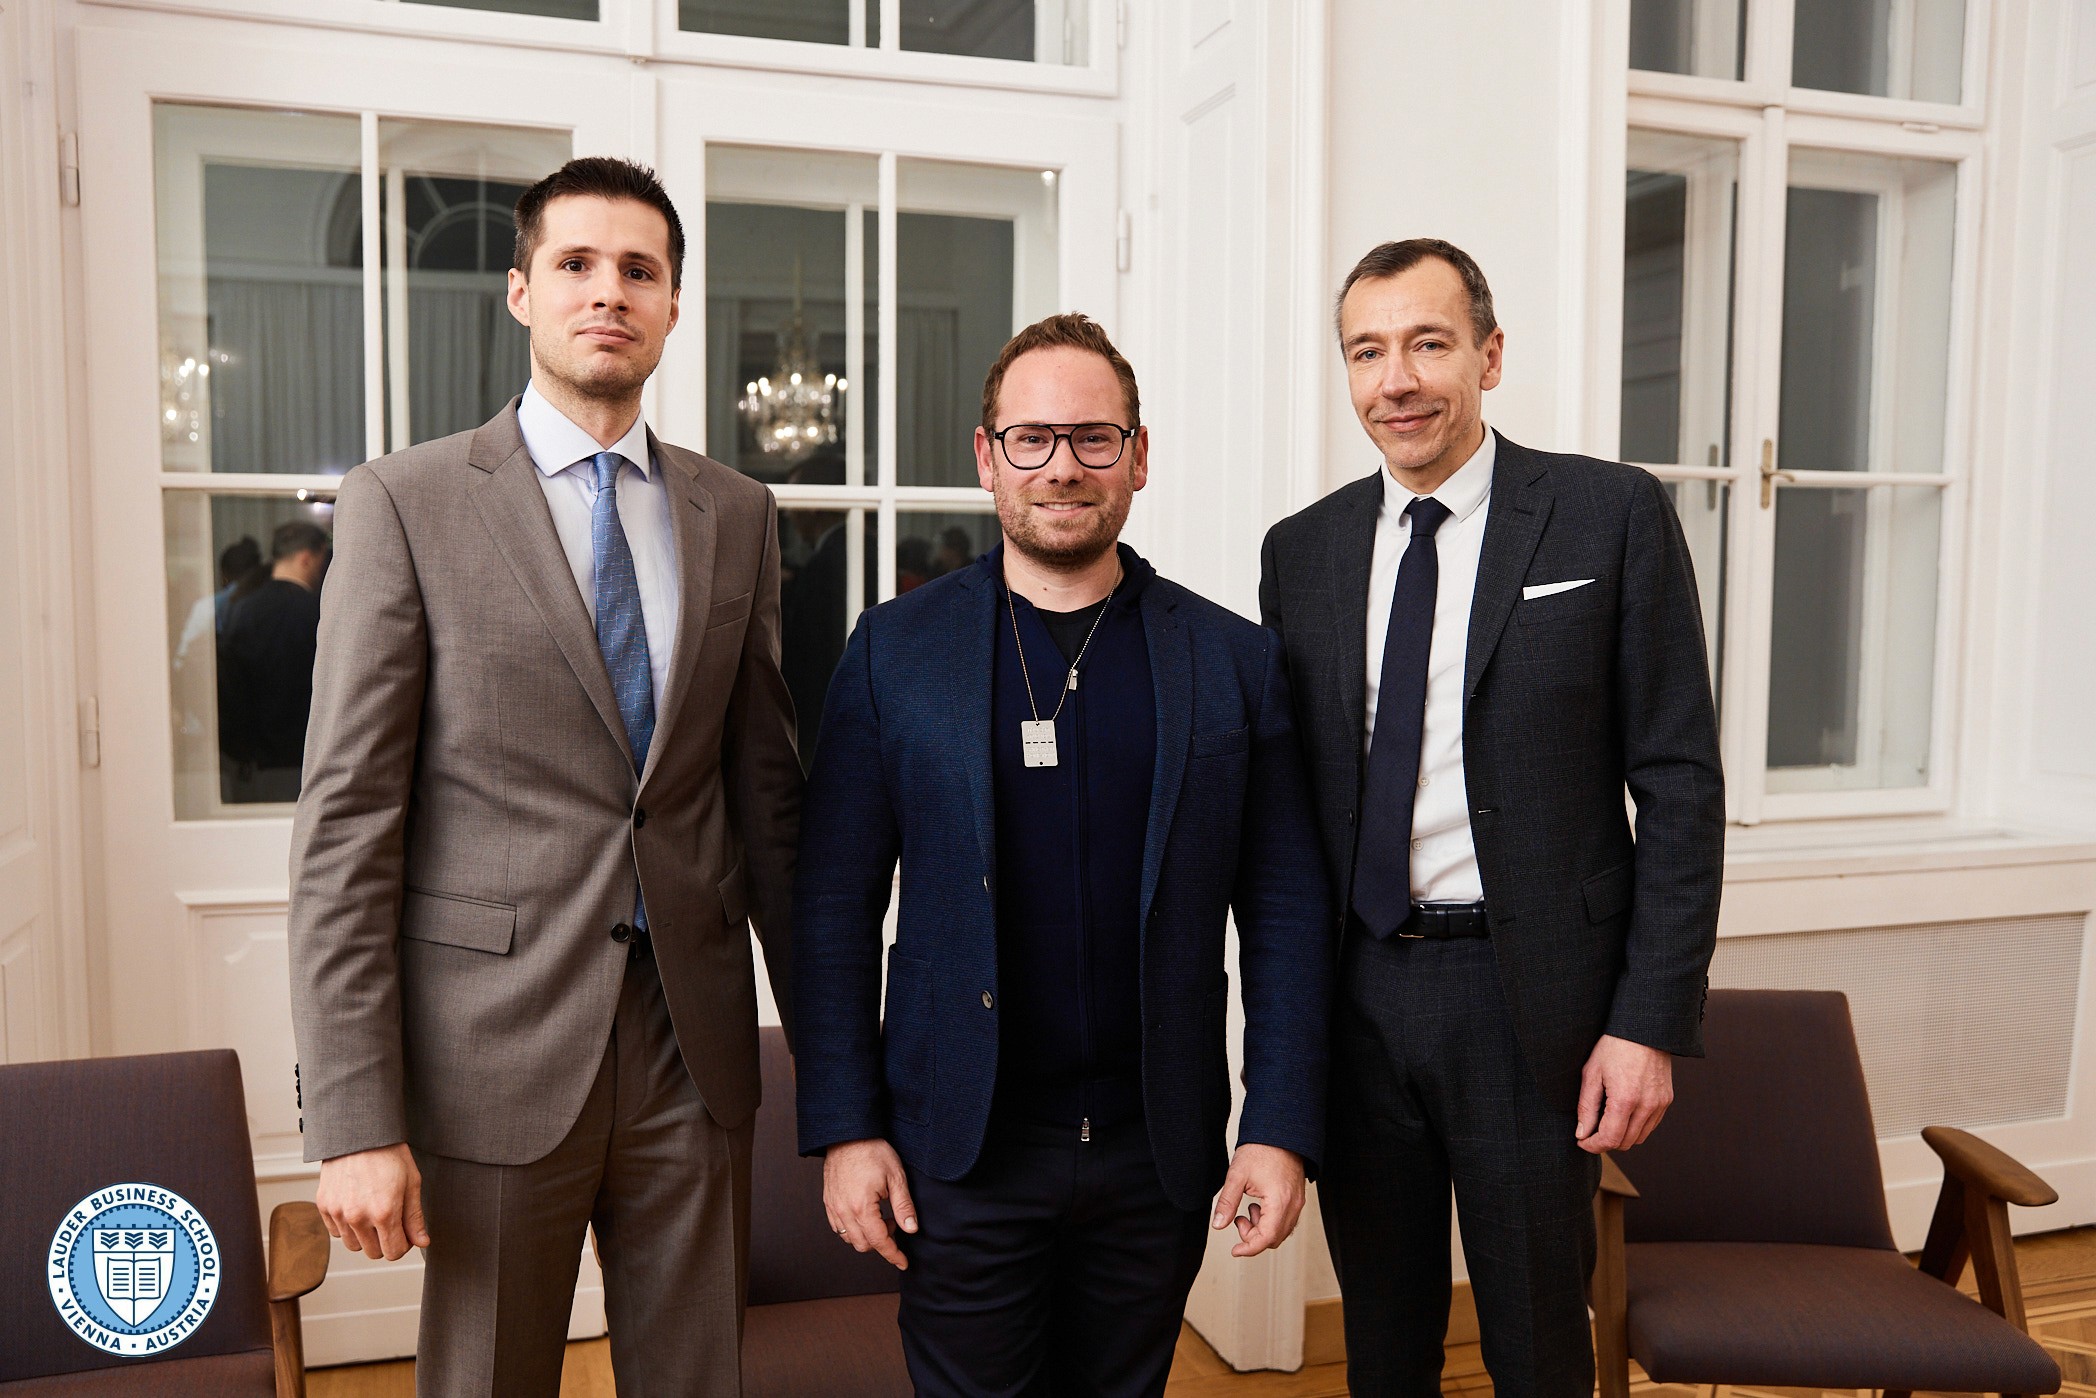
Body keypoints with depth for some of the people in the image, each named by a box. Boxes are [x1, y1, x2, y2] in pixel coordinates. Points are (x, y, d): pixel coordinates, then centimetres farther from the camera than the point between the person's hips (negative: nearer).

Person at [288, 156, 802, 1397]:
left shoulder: (737, 515, 7)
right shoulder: (405, 502, -4)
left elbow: (768, 792, 10)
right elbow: (348, 819, -7)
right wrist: (354, 1119, -11)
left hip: (696, 1046, 3)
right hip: (498, 1054, -3)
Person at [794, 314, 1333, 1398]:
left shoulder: (1234, 660, 0)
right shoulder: (895, 649, -1)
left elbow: (1286, 913, 1)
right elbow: (834, 905, -1)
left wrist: (1282, 1130, -3)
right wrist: (845, 1127, -5)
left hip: (1158, 1151, 1)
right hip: (960, 1149, -1)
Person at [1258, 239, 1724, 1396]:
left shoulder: (1612, 515, -5)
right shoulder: (1301, 550, 5)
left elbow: (1679, 781, -6)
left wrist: (1652, 1020, -10)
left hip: (1532, 997, -3)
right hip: (1355, 996, 3)